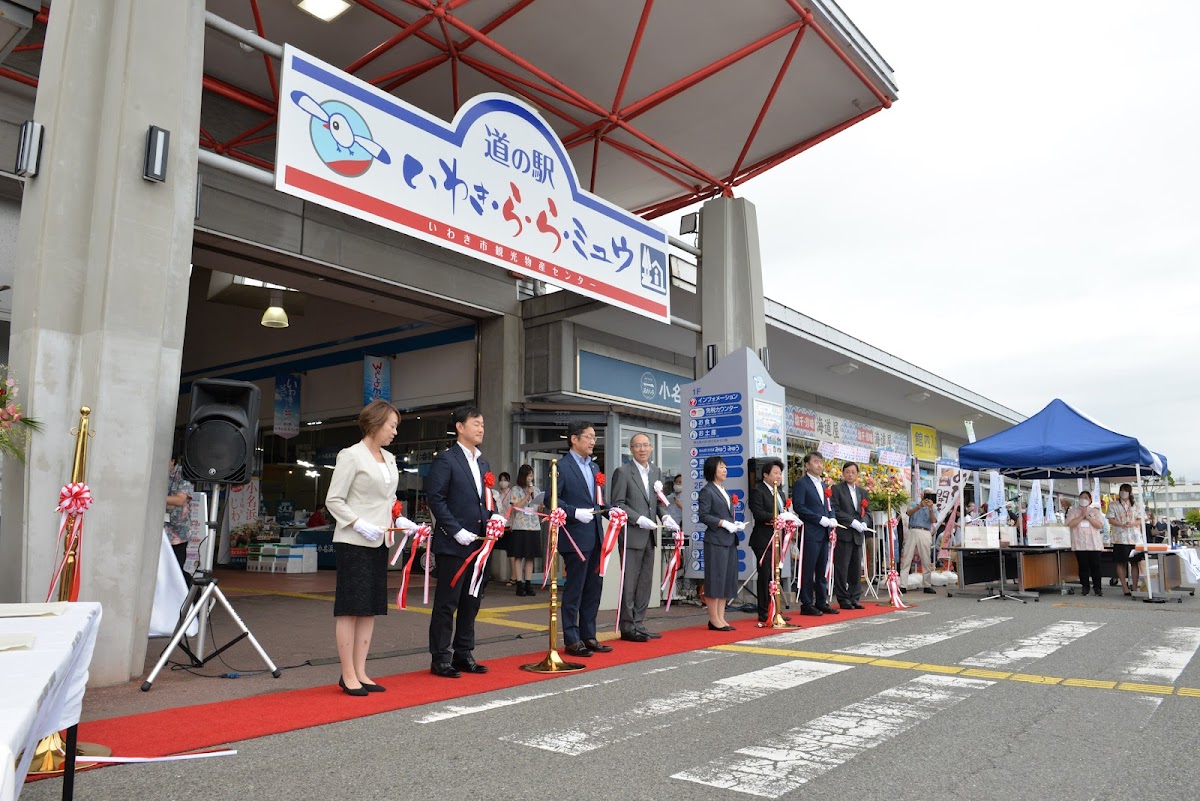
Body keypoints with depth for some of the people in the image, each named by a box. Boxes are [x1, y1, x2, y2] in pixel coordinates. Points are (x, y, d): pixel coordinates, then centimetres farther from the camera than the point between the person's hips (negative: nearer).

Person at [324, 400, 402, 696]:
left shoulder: (389, 459, 13)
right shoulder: (351, 456, -8)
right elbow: (333, 500, -10)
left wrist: (399, 521, 4)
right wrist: (359, 524, -19)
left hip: (378, 542, 7)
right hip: (353, 542, -7)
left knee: (371, 609, 9)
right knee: (351, 608, -2)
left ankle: (360, 673, 16)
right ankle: (348, 675, 6)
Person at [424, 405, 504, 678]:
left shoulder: (482, 463, 16)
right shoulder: (445, 460, -8)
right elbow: (435, 499, -13)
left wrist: (494, 516, 1)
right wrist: (457, 531, -16)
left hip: (478, 543, 8)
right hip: (453, 544, -7)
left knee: (471, 602, 13)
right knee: (447, 603, 0)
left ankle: (464, 654, 24)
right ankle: (440, 659, 11)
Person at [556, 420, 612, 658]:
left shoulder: (593, 467, 16)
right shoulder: (562, 466, -8)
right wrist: (575, 512, -23)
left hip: (595, 537, 8)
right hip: (575, 537, -8)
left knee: (594, 588, 13)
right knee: (574, 589, 0)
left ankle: (588, 636, 23)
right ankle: (572, 640, 10)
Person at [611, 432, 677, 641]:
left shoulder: (656, 471, 13)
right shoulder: (622, 472, -7)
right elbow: (617, 504, -10)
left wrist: (665, 516, -2)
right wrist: (639, 519, -18)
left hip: (649, 535, 7)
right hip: (631, 535, -7)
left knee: (645, 581, 11)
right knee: (630, 582, -2)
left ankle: (638, 624, 20)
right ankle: (627, 626, 7)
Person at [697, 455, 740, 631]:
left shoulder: (724, 491, 19)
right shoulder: (707, 491, -7)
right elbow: (703, 515, -14)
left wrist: (735, 524, 6)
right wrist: (723, 523, -18)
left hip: (729, 540, 9)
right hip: (715, 541, -9)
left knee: (727, 580, 9)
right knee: (715, 579, -4)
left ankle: (721, 618, 16)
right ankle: (714, 619, 3)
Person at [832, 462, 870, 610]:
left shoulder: (862, 492, 19)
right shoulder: (837, 489, 0)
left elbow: (867, 512, 17)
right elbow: (835, 510, -9)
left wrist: (864, 522, -4)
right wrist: (852, 522, -15)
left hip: (858, 535, 6)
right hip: (843, 533, -6)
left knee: (856, 568, 7)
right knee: (842, 567, -4)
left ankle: (854, 598, 14)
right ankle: (843, 599, 3)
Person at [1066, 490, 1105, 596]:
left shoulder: (1095, 511, 12)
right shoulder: (1073, 511, 9)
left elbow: (1100, 525, -3)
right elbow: (1070, 524, -6)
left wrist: (1088, 516, -9)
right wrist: (1082, 516, -8)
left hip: (1094, 544, 0)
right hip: (1080, 544, 0)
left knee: (1095, 566, -2)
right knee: (1083, 566, 2)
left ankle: (1097, 587, 6)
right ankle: (1085, 587, 10)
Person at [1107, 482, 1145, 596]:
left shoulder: (1135, 506, 14)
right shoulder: (1113, 505, 7)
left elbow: (1140, 520, 9)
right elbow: (1111, 520, 0)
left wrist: (1132, 523, -12)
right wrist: (1122, 525, -16)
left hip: (1135, 538, 2)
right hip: (1120, 538, -2)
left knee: (1135, 562, 2)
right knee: (1121, 562, -2)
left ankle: (1134, 587, 7)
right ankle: (1125, 587, 3)